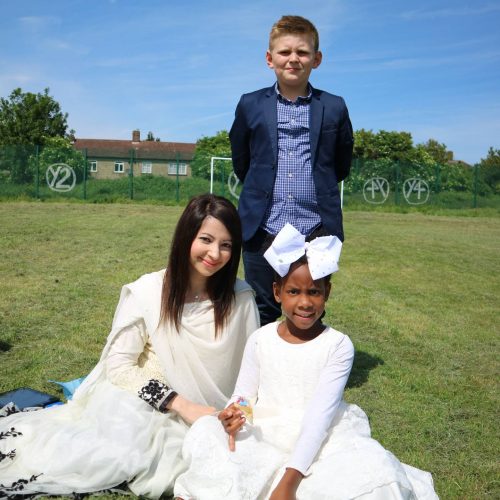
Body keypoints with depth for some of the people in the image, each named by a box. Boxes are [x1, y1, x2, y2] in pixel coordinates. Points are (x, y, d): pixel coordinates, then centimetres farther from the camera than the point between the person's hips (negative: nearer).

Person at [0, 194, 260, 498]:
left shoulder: (241, 298, -7)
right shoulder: (147, 292, -14)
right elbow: (119, 364, -13)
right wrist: (182, 405, -19)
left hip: (208, 416, 3)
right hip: (141, 403, -3)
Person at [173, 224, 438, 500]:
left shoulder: (338, 346, -9)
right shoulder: (260, 340, 0)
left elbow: (320, 414, -15)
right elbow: (244, 395, 6)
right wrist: (233, 414, -20)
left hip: (319, 442, -1)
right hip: (264, 438, 2)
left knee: (374, 473, -28)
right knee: (205, 433, -22)